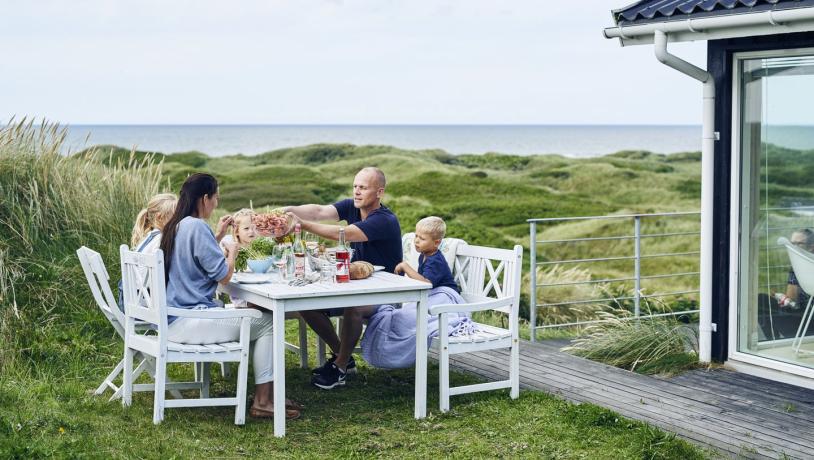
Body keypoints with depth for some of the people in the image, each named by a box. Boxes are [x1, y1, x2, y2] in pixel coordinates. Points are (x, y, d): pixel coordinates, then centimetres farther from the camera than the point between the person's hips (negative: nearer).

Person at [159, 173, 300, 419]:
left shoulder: (176, 226, 13)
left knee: (252, 314, 20)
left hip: (175, 316, 11)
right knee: (266, 323, -4)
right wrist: (232, 251, 1)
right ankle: (263, 401, 0)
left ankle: (265, 395, 16)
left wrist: (218, 237, 26)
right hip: (190, 322, -11)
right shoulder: (197, 227, -18)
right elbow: (223, 275, -17)